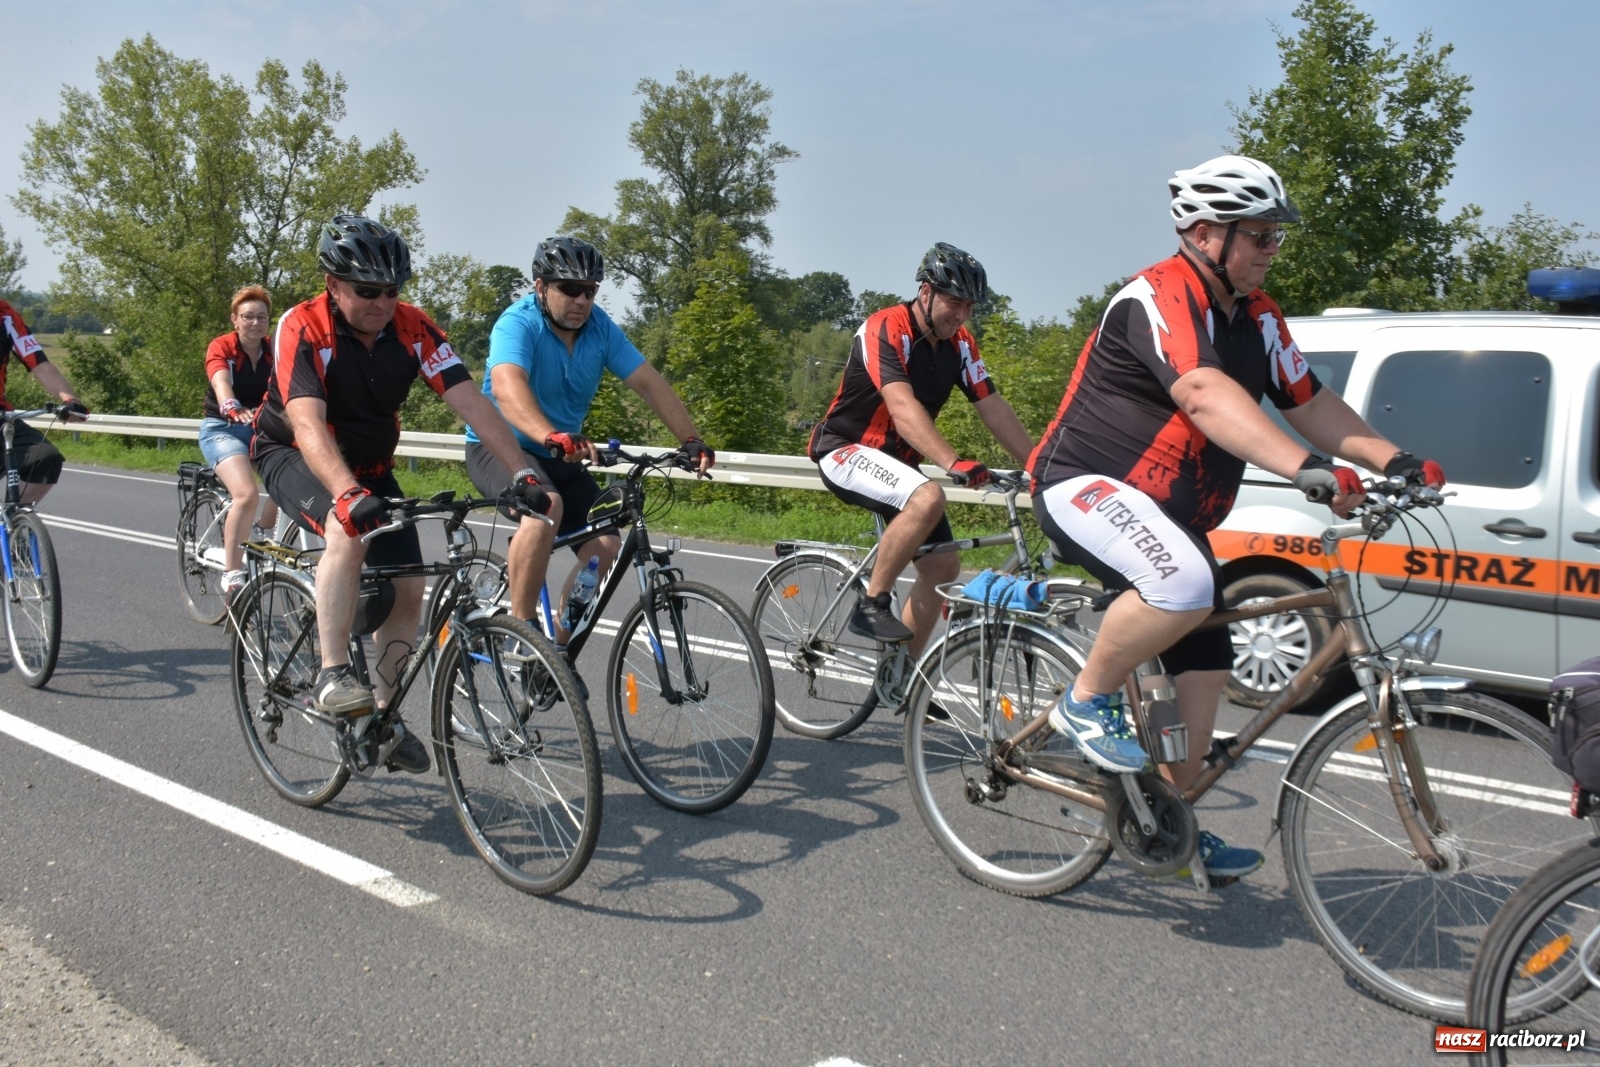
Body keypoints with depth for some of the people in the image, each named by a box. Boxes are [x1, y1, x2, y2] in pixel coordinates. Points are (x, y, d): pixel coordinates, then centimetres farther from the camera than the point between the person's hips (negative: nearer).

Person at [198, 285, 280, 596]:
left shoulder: (274, 353, 0)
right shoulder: (221, 348, -11)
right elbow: (221, 383, -30)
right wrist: (233, 409, -53)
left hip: (261, 429, 5)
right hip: (222, 428, -4)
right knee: (246, 494, -28)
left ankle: (261, 538, 8)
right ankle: (232, 574, -17)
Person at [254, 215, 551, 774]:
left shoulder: (413, 329, -16)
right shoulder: (302, 328, -27)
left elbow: (470, 402, -23)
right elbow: (308, 424, -40)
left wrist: (522, 474, -35)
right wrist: (348, 493, -57)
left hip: (370, 466, 5)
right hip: (294, 456, -5)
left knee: (408, 587, -4)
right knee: (349, 531, -36)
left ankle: (382, 715, 13)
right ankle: (332, 678, -29)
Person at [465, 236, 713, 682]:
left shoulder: (599, 327, -5)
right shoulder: (518, 323, -22)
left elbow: (649, 382, -10)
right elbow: (507, 387, -41)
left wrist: (691, 440, -23)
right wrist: (553, 437, -58)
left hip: (561, 456, 6)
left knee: (606, 547, -10)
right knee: (546, 505, -36)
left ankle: (558, 648, 8)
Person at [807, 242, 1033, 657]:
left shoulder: (960, 344, 0)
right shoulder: (885, 329, -22)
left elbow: (995, 409, -3)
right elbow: (903, 407, -35)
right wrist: (953, 463, -47)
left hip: (895, 459, 8)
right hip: (845, 450, -8)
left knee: (943, 565, -2)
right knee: (929, 498, -34)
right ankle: (871, 605, -19)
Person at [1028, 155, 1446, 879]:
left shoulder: (1256, 316, 9)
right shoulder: (1158, 296, -20)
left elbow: (1310, 402, 7)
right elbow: (1205, 395, -36)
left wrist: (1392, 459, -8)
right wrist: (1306, 468, -46)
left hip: (1170, 515, 9)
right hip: (1084, 486, -9)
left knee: (1204, 667, 6)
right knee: (1187, 583, -36)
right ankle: (1087, 701, -12)